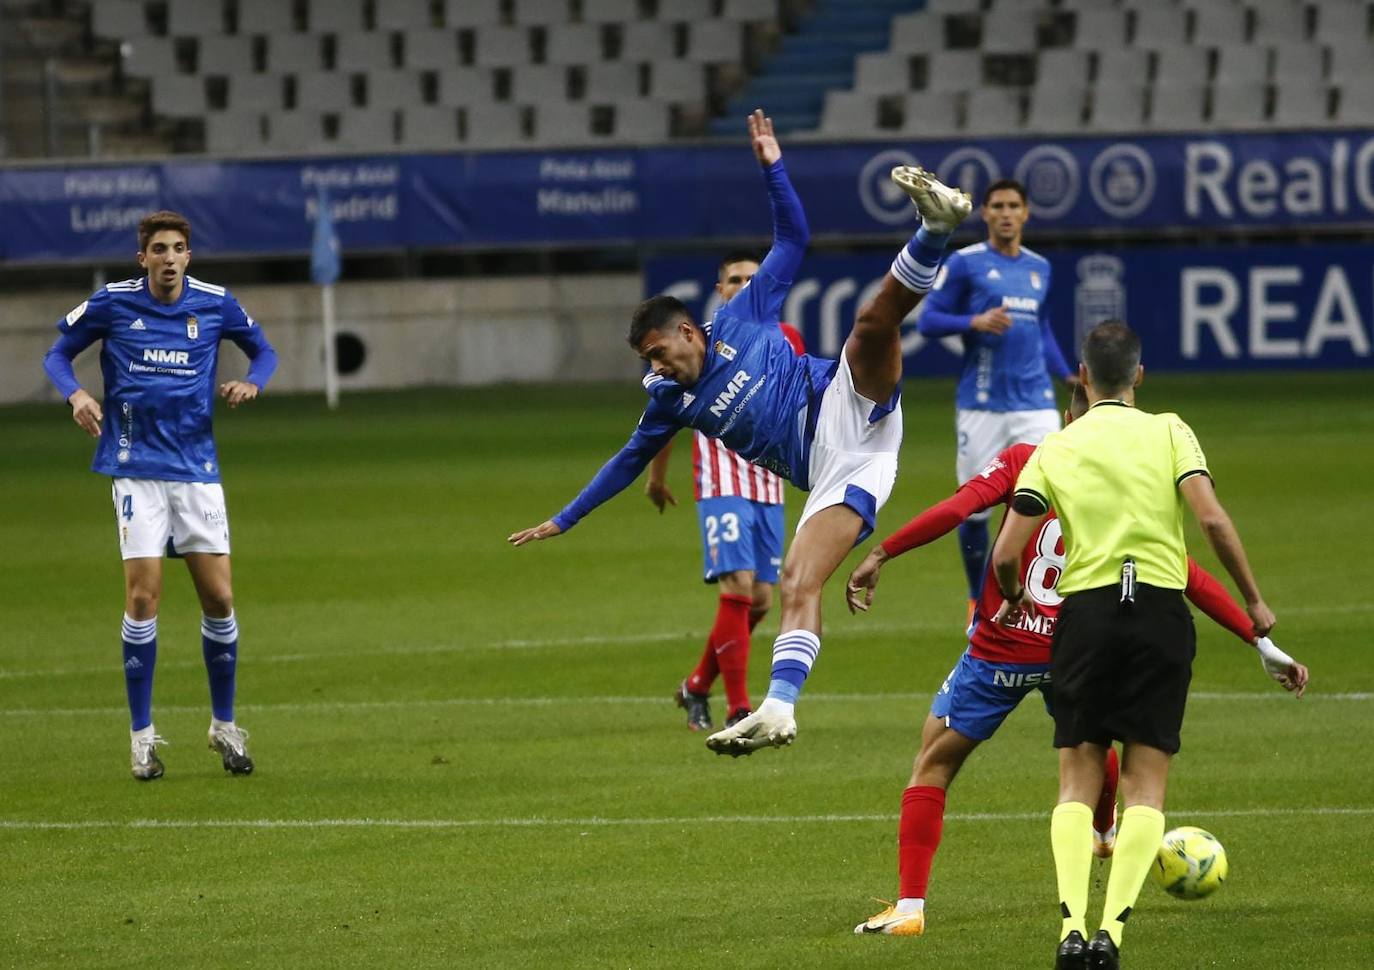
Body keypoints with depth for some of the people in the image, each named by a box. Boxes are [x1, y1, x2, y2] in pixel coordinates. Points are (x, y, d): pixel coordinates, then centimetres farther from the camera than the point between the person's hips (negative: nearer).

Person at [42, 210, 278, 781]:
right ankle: (141, 734, 2)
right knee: (143, 595, -9)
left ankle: (225, 726, 17)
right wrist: (75, 395, -13)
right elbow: (58, 352, 8)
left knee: (219, 598, 0)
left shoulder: (216, 305, 0)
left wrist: (252, 381, -7)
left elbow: (263, 350, 16)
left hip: (197, 469, 2)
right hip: (136, 469, -2)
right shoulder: (113, 304, -3)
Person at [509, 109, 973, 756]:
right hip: (827, 475, 3)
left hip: (844, 408, -3)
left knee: (876, 316, -30)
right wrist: (566, 520, 35)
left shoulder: (742, 320, 9)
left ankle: (934, 224, -41)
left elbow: (791, 240, 11)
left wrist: (772, 167, 2)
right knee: (796, 584, -15)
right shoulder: (672, 400, 18)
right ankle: (777, 711, -27)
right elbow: (630, 459, 31)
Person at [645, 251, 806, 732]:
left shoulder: (786, 340, 7)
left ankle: (697, 687, 26)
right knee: (738, 587, -17)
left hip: (769, 488, 5)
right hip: (721, 484, -5)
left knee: (760, 600, 6)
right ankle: (738, 710, -14)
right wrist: (656, 476, 16)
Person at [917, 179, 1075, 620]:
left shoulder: (1039, 267, 14)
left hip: (1034, 402, 3)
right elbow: (927, 320, -2)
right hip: (981, 405, -3)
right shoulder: (964, 263, -1)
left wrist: (1067, 376, 15)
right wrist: (976, 322, -18)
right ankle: (979, 601, 20)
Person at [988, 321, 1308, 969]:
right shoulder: (1168, 433, 4)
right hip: (1159, 611, -1)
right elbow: (1212, 519, -9)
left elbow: (1005, 555, 1)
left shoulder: (1054, 450, 8)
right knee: (1145, 783, 5)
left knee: (1077, 779, 7)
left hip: (1084, 612, 1)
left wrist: (1014, 599, 23)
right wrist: (1255, 606, -1)